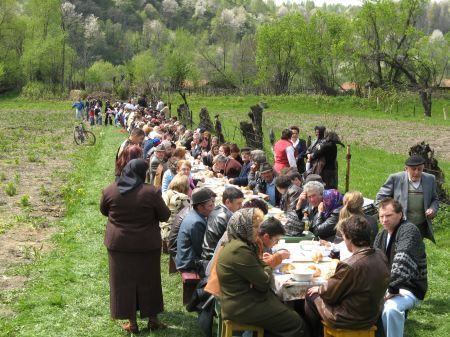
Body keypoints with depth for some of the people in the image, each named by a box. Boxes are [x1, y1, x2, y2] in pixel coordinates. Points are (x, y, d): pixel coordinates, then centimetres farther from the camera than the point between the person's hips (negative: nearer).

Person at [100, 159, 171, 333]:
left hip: (119, 243, 1)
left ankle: (132, 322, 17)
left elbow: (104, 211, 9)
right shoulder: (150, 192, -15)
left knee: (124, 282, 11)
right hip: (147, 244, -1)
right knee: (149, 281, 14)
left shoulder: (110, 190, -7)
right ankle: (153, 319, 24)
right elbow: (165, 215, -6)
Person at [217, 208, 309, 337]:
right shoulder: (239, 249, -24)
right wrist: (268, 269, 1)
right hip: (243, 307, -10)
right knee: (296, 323, -3)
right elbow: (263, 282, -19)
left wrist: (266, 264, -9)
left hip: (242, 300, 10)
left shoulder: (239, 244, 8)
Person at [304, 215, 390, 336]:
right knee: (320, 291, 24)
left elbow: (329, 293, -15)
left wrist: (319, 289, 7)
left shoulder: (349, 265, -31)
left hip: (351, 320, -7)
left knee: (311, 295, 15)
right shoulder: (381, 255, -9)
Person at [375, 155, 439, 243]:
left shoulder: (430, 179, 5)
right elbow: (380, 197, 0)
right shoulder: (395, 178, -6)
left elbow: (434, 199, 17)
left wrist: (433, 209, -4)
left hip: (421, 228, 3)